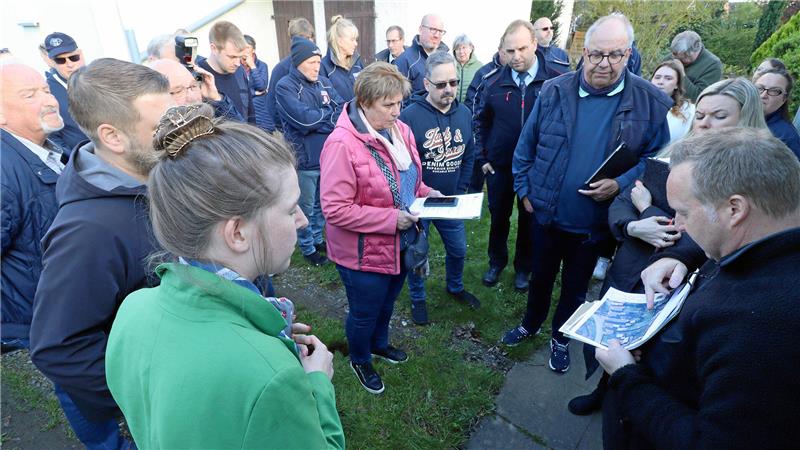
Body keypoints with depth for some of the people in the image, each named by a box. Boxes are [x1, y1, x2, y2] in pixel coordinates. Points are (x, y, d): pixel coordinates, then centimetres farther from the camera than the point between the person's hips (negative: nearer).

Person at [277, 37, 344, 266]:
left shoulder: (324, 82, 7)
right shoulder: (285, 87, -12)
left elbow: (343, 109, -2)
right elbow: (304, 118, -23)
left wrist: (318, 122, -17)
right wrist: (331, 115, -10)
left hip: (328, 155, 6)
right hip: (304, 159, -6)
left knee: (322, 203, 20)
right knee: (306, 208, 10)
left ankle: (318, 238, 40)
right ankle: (307, 248, 28)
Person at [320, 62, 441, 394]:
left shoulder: (400, 130, -2)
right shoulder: (341, 144, -26)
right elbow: (335, 209, -28)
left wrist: (425, 193, -6)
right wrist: (391, 218, -27)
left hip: (400, 244, 7)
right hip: (364, 253, -7)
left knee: (387, 303, 29)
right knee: (364, 314, 17)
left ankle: (379, 343, 58)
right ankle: (360, 360, 47)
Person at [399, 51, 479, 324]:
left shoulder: (464, 113, 1)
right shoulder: (410, 116, -19)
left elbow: (469, 156, 9)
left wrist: (460, 191, 1)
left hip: (451, 202, 5)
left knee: (458, 250, 20)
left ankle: (455, 287, 48)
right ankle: (417, 298, 37)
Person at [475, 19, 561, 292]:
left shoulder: (554, 81, -8)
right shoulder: (496, 83, -1)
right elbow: (481, 121, 9)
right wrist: (481, 157, 4)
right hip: (499, 166, 2)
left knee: (529, 219, 13)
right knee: (498, 217, 14)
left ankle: (523, 267, 33)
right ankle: (496, 262, 35)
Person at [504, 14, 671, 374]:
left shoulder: (652, 102, -9)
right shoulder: (554, 91, -6)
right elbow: (526, 146, 1)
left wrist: (621, 183, -19)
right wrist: (524, 191, 0)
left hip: (596, 220, -1)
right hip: (546, 213, 1)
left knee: (575, 286, 19)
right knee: (541, 276, 21)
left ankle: (560, 338, 43)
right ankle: (530, 324, 47)